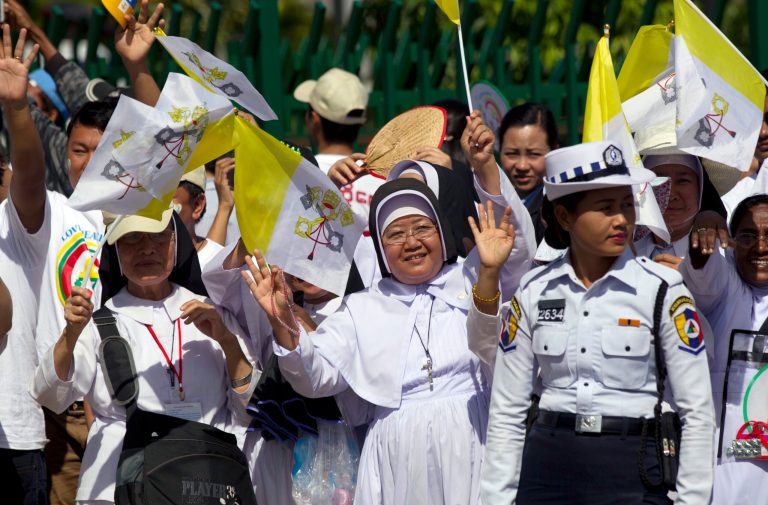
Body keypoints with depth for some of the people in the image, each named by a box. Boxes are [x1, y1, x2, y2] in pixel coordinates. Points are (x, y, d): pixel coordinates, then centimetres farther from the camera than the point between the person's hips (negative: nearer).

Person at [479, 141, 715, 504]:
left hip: (633, 473, -2)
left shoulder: (662, 289, -4)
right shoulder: (534, 292, 3)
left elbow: (697, 412, -3)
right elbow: (506, 412, 7)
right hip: (546, 468, 2)